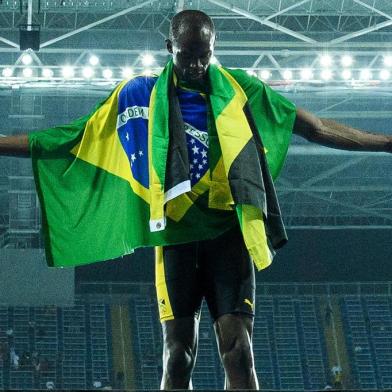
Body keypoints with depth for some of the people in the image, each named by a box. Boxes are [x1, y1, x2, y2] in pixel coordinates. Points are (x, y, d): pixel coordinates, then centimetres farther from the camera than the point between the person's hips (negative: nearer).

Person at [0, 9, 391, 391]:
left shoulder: (237, 89, 8)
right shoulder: (146, 93, 7)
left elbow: (316, 128, 10)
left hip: (228, 232, 0)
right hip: (176, 232, 0)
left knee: (238, 350, -10)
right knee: (177, 355, -4)